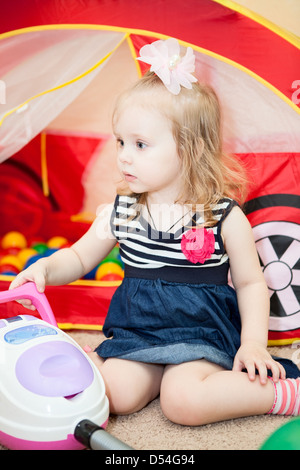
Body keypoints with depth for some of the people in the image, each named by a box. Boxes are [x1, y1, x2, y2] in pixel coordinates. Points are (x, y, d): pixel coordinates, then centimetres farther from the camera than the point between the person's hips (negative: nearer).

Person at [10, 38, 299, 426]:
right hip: (137, 332, 3)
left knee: (183, 401, -28)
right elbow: (79, 258, 12)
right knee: (116, 394, -22)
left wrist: (253, 343, -11)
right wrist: (44, 268, -8)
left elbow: (251, 282, -1)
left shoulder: (224, 216, -9)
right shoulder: (121, 212, 1)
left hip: (202, 333, -3)